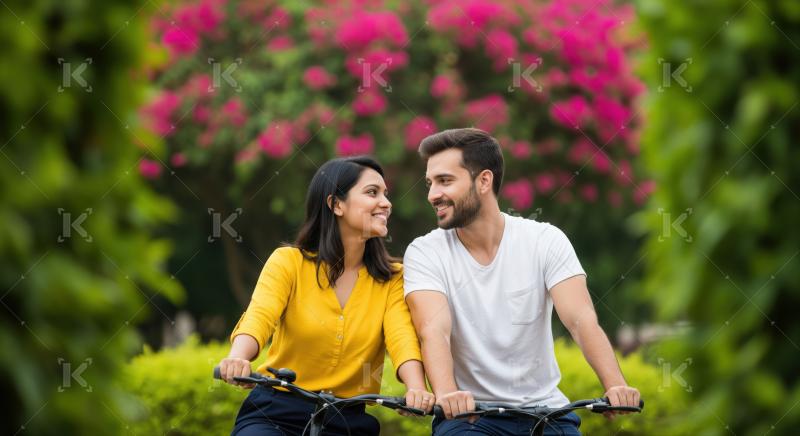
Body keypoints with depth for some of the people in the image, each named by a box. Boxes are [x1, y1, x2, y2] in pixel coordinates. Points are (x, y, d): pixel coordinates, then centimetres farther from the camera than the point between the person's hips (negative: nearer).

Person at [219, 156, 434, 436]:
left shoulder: (391, 279, 5)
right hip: (275, 412, -2)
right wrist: (237, 358, -41)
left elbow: (402, 337, -13)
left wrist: (416, 389, -35)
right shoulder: (288, 262, -1)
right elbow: (258, 318, -18)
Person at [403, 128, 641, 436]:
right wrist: (446, 395, -40)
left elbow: (581, 320, -13)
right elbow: (434, 331, -19)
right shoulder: (425, 253, -4)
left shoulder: (545, 241, -2)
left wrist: (615, 386, -31)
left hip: (545, 410, 2)